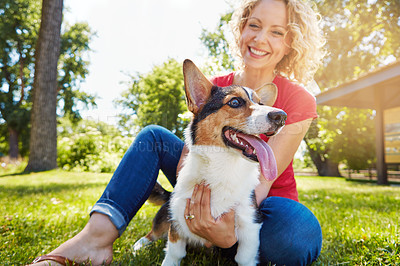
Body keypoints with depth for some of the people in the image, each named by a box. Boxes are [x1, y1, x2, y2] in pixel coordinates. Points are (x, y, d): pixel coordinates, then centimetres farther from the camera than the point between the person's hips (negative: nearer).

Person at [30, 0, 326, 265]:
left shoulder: (298, 101, -14)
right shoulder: (211, 89, -3)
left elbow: (262, 180, -22)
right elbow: (193, 147, -8)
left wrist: (231, 230, -40)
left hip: (264, 203, -2)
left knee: (299, 233, -38)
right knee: (154, 136, -10)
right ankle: (97, 236, -25)